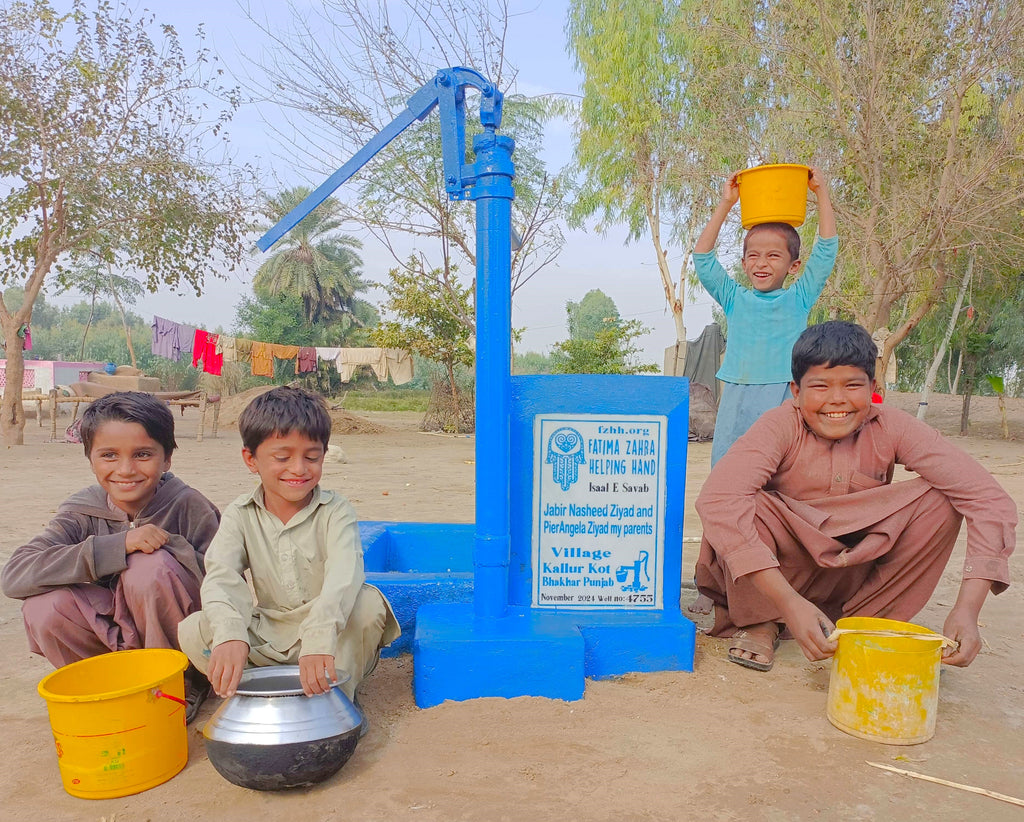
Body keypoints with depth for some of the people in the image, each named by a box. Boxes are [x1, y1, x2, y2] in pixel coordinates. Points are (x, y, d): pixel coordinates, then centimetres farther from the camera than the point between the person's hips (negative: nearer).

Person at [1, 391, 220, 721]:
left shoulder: (188, 506, -16)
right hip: (119, 637, 3)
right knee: (43, 609, -22)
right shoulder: (82, 512, -8)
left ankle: (183, 684, -6)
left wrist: (172, 546, -30)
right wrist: (117, 546, -34)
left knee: (152, 567, -29)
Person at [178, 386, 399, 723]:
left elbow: (345, 573, -30)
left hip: (334, 636, -2)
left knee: (369, 603, -31)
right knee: (192, 631, -18)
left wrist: (319, 637, -49)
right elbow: (221, 576, -20)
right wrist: (230, 634, -42)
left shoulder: (336, 511, -11)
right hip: (267, 638, 2)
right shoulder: (240, 515, -3)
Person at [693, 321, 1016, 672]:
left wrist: (967, 608, -34)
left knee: (939, 497, -19)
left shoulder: (890, 429, -14)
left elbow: (989, 498, -21)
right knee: (741, 505, -33)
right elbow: (716, 499, -40)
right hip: (783, 573, -2)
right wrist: (789, 603, -46)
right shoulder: (780, 427, -21)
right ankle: (757, 620, -6)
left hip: (858, 572, 3)